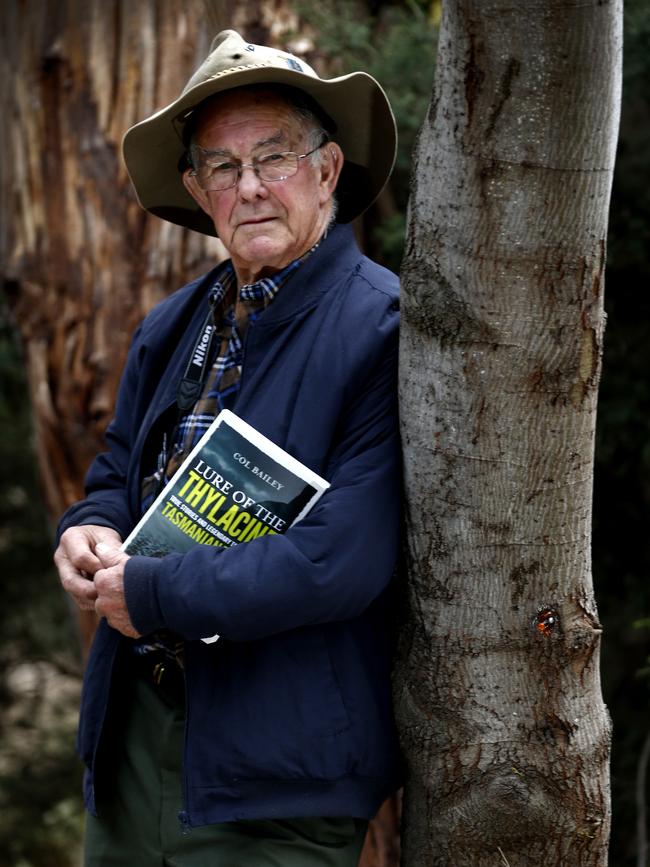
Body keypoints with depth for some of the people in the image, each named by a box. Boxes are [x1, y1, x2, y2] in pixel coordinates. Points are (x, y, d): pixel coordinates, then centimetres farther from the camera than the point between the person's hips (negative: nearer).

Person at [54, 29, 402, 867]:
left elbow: (346, 560, -22)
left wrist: (154, 593, -17)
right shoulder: (170, 328, 10)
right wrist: (88, 533, -2)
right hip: (134, 733, 7)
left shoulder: (387, 328, -14)